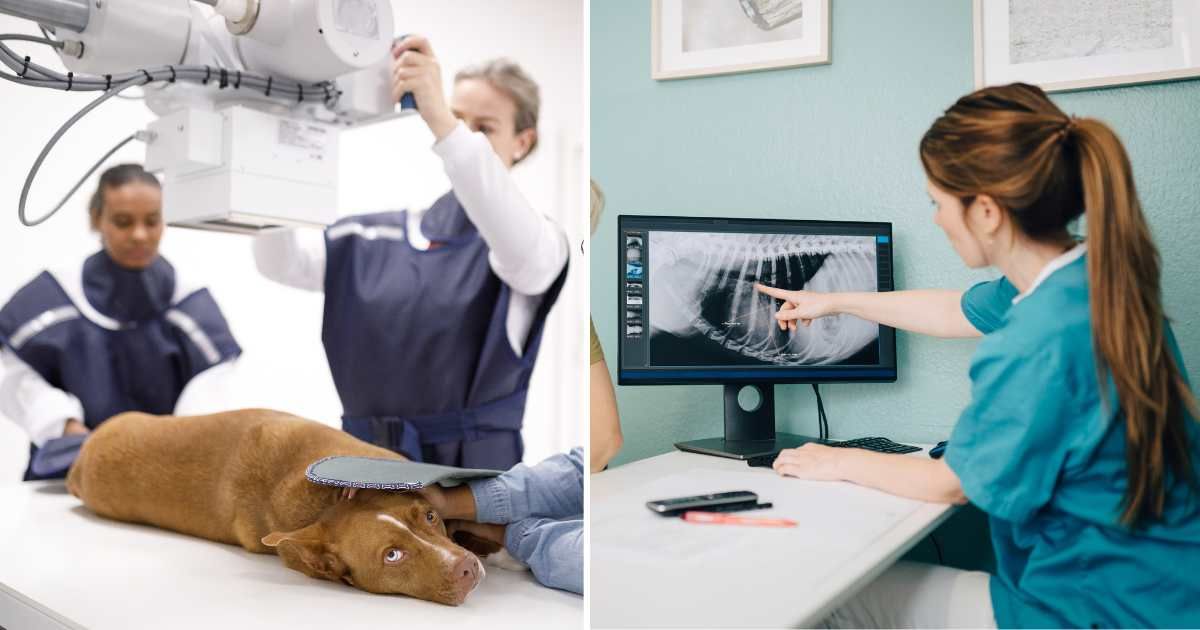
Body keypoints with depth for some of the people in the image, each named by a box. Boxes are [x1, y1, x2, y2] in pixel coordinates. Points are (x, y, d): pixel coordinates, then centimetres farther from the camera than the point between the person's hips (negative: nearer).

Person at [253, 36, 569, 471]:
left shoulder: (535, 242, -4)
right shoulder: (378, 236, 9)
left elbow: (524, 251, -29)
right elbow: (280, 260, -4)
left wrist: (441, 120, -38)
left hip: (471, 471, -4)